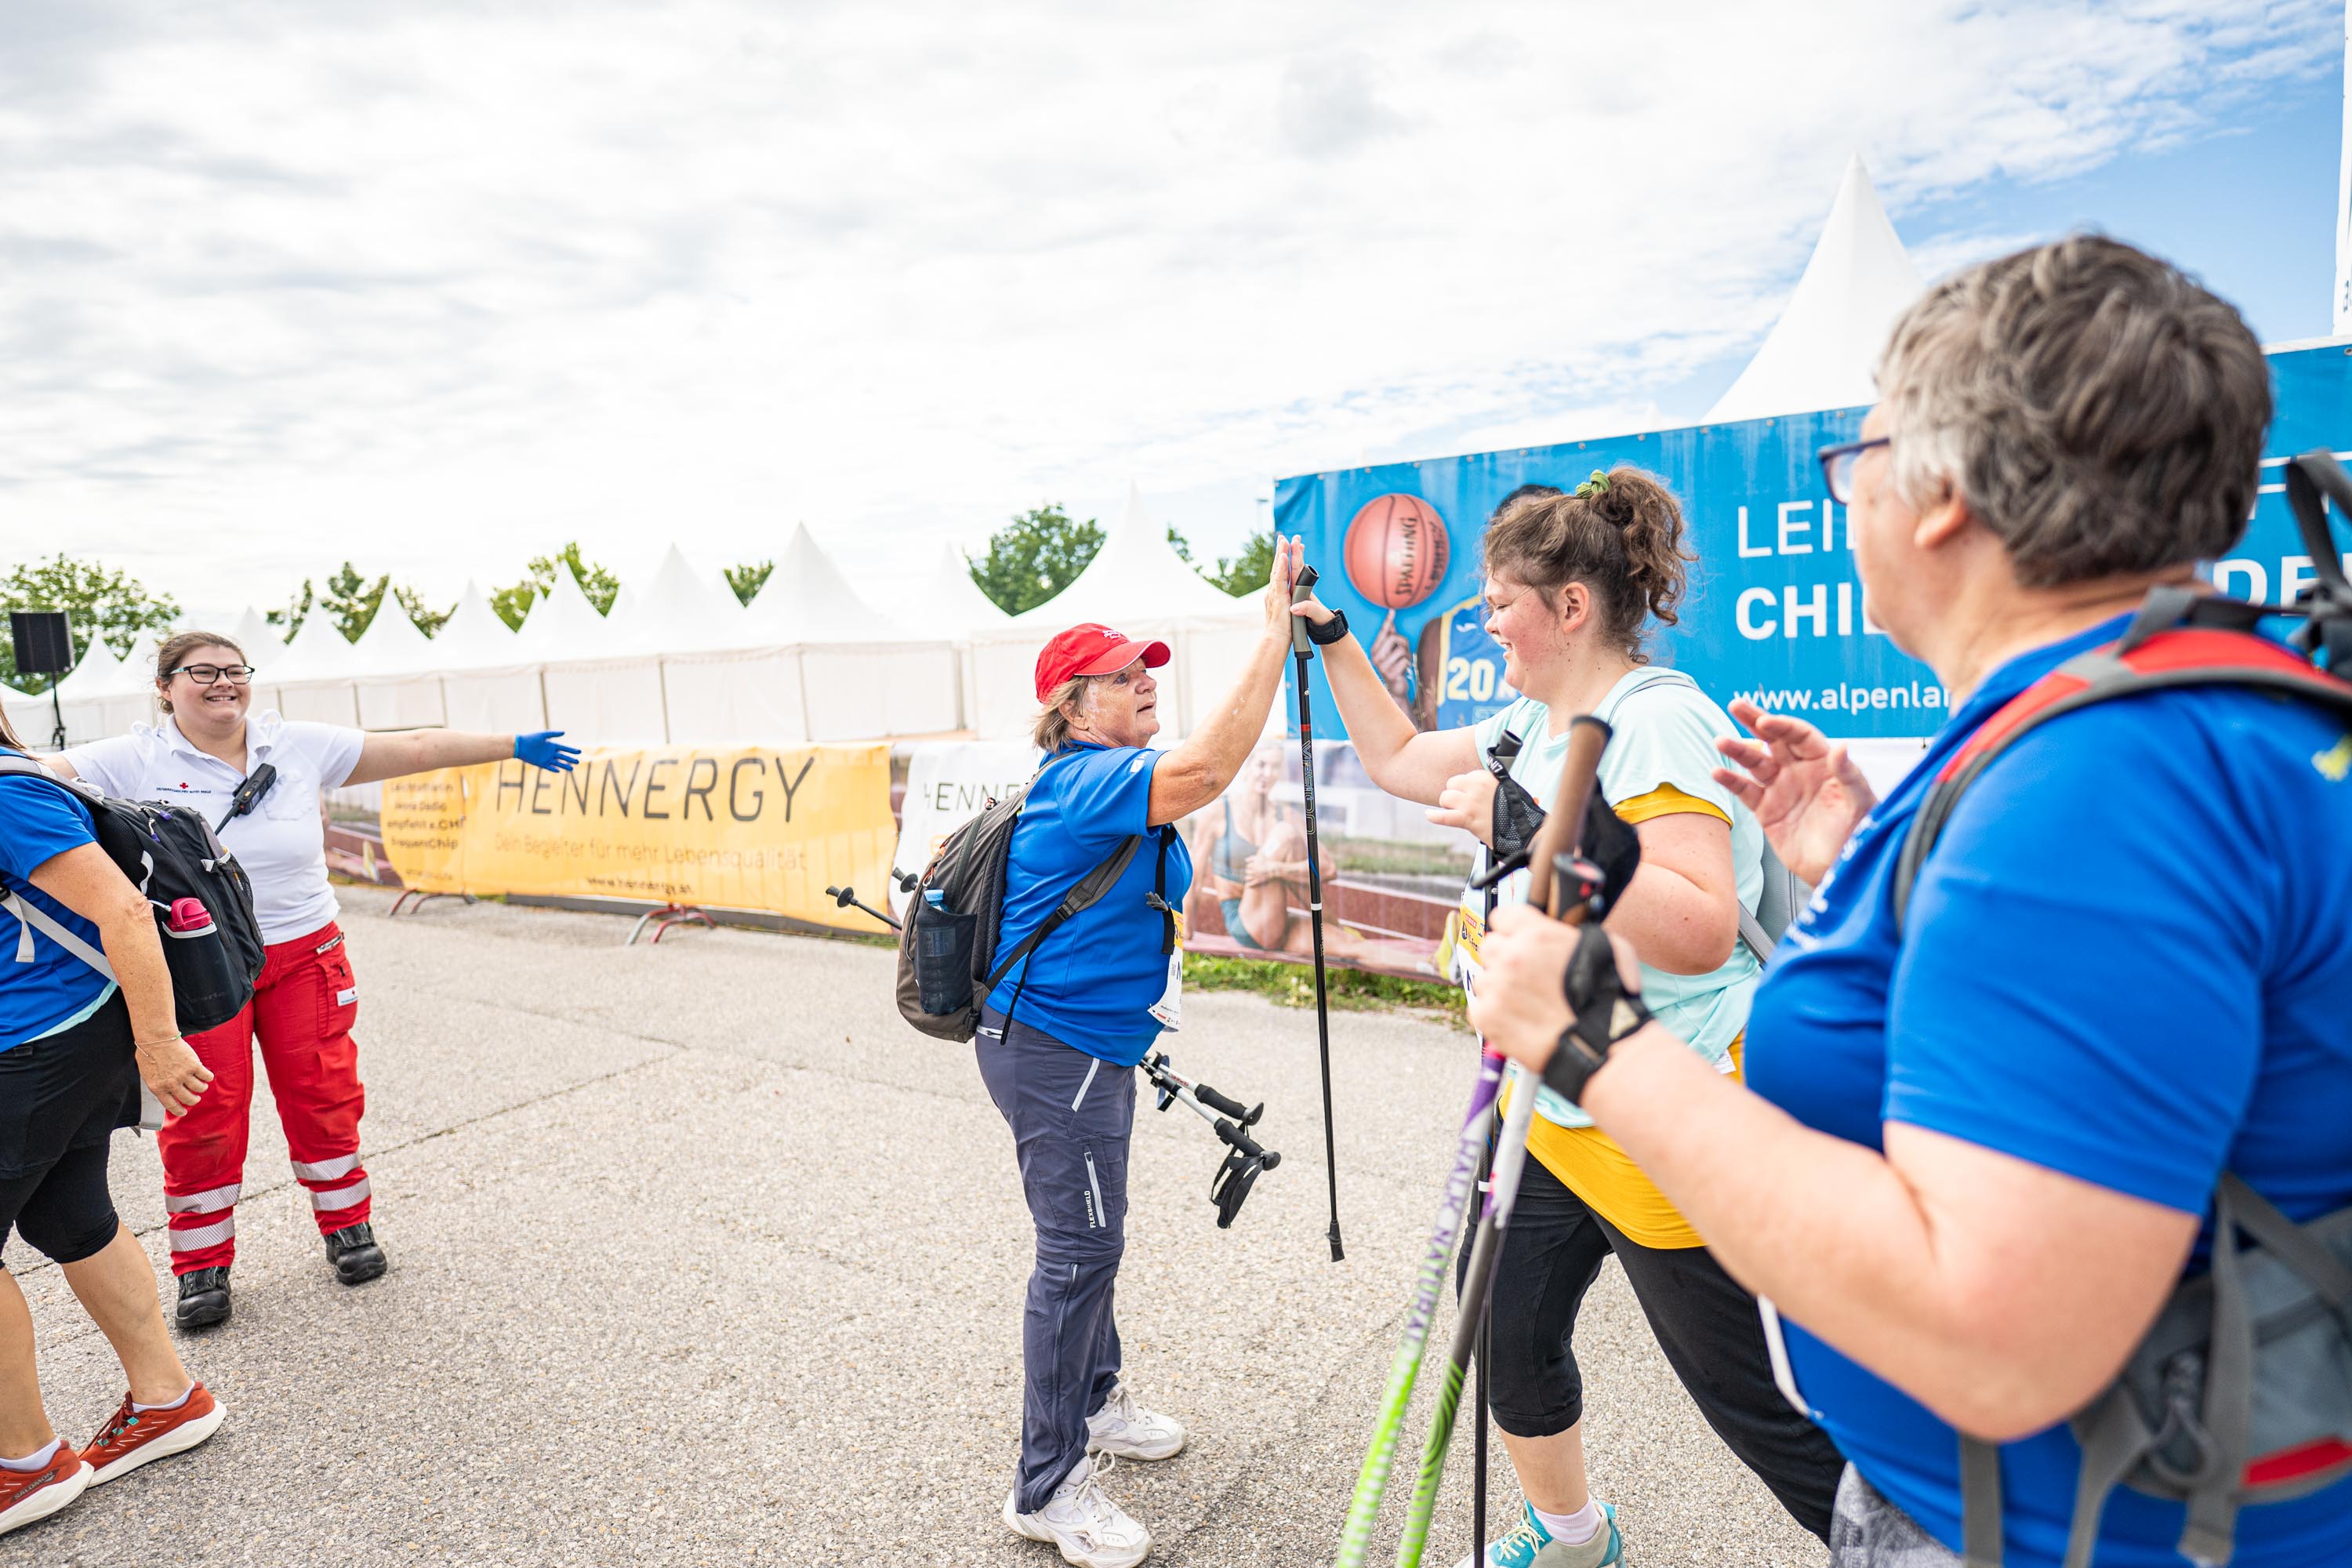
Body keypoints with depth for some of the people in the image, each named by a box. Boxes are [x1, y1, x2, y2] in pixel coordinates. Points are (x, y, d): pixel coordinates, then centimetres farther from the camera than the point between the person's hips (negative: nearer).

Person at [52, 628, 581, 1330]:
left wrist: (515, 746, 4)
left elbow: (415, 748, 2)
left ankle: (347, 1225, 28)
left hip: (306, 955, 2)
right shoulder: (132, 762, -5)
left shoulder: (300, 745, 0)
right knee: (203, 1117, 6)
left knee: (323, 1098, 8)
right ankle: (202, 1263, 25)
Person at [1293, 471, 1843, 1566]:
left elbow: (1700, 929, -30)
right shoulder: (1533, 724, 9)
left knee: (1761, 1406, 4)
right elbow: (1399, 760, 22)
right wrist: (1332, 641, 20)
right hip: (1552, 1105, 9)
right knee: (1507, 1332, 20)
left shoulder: (1657, 719, -20)